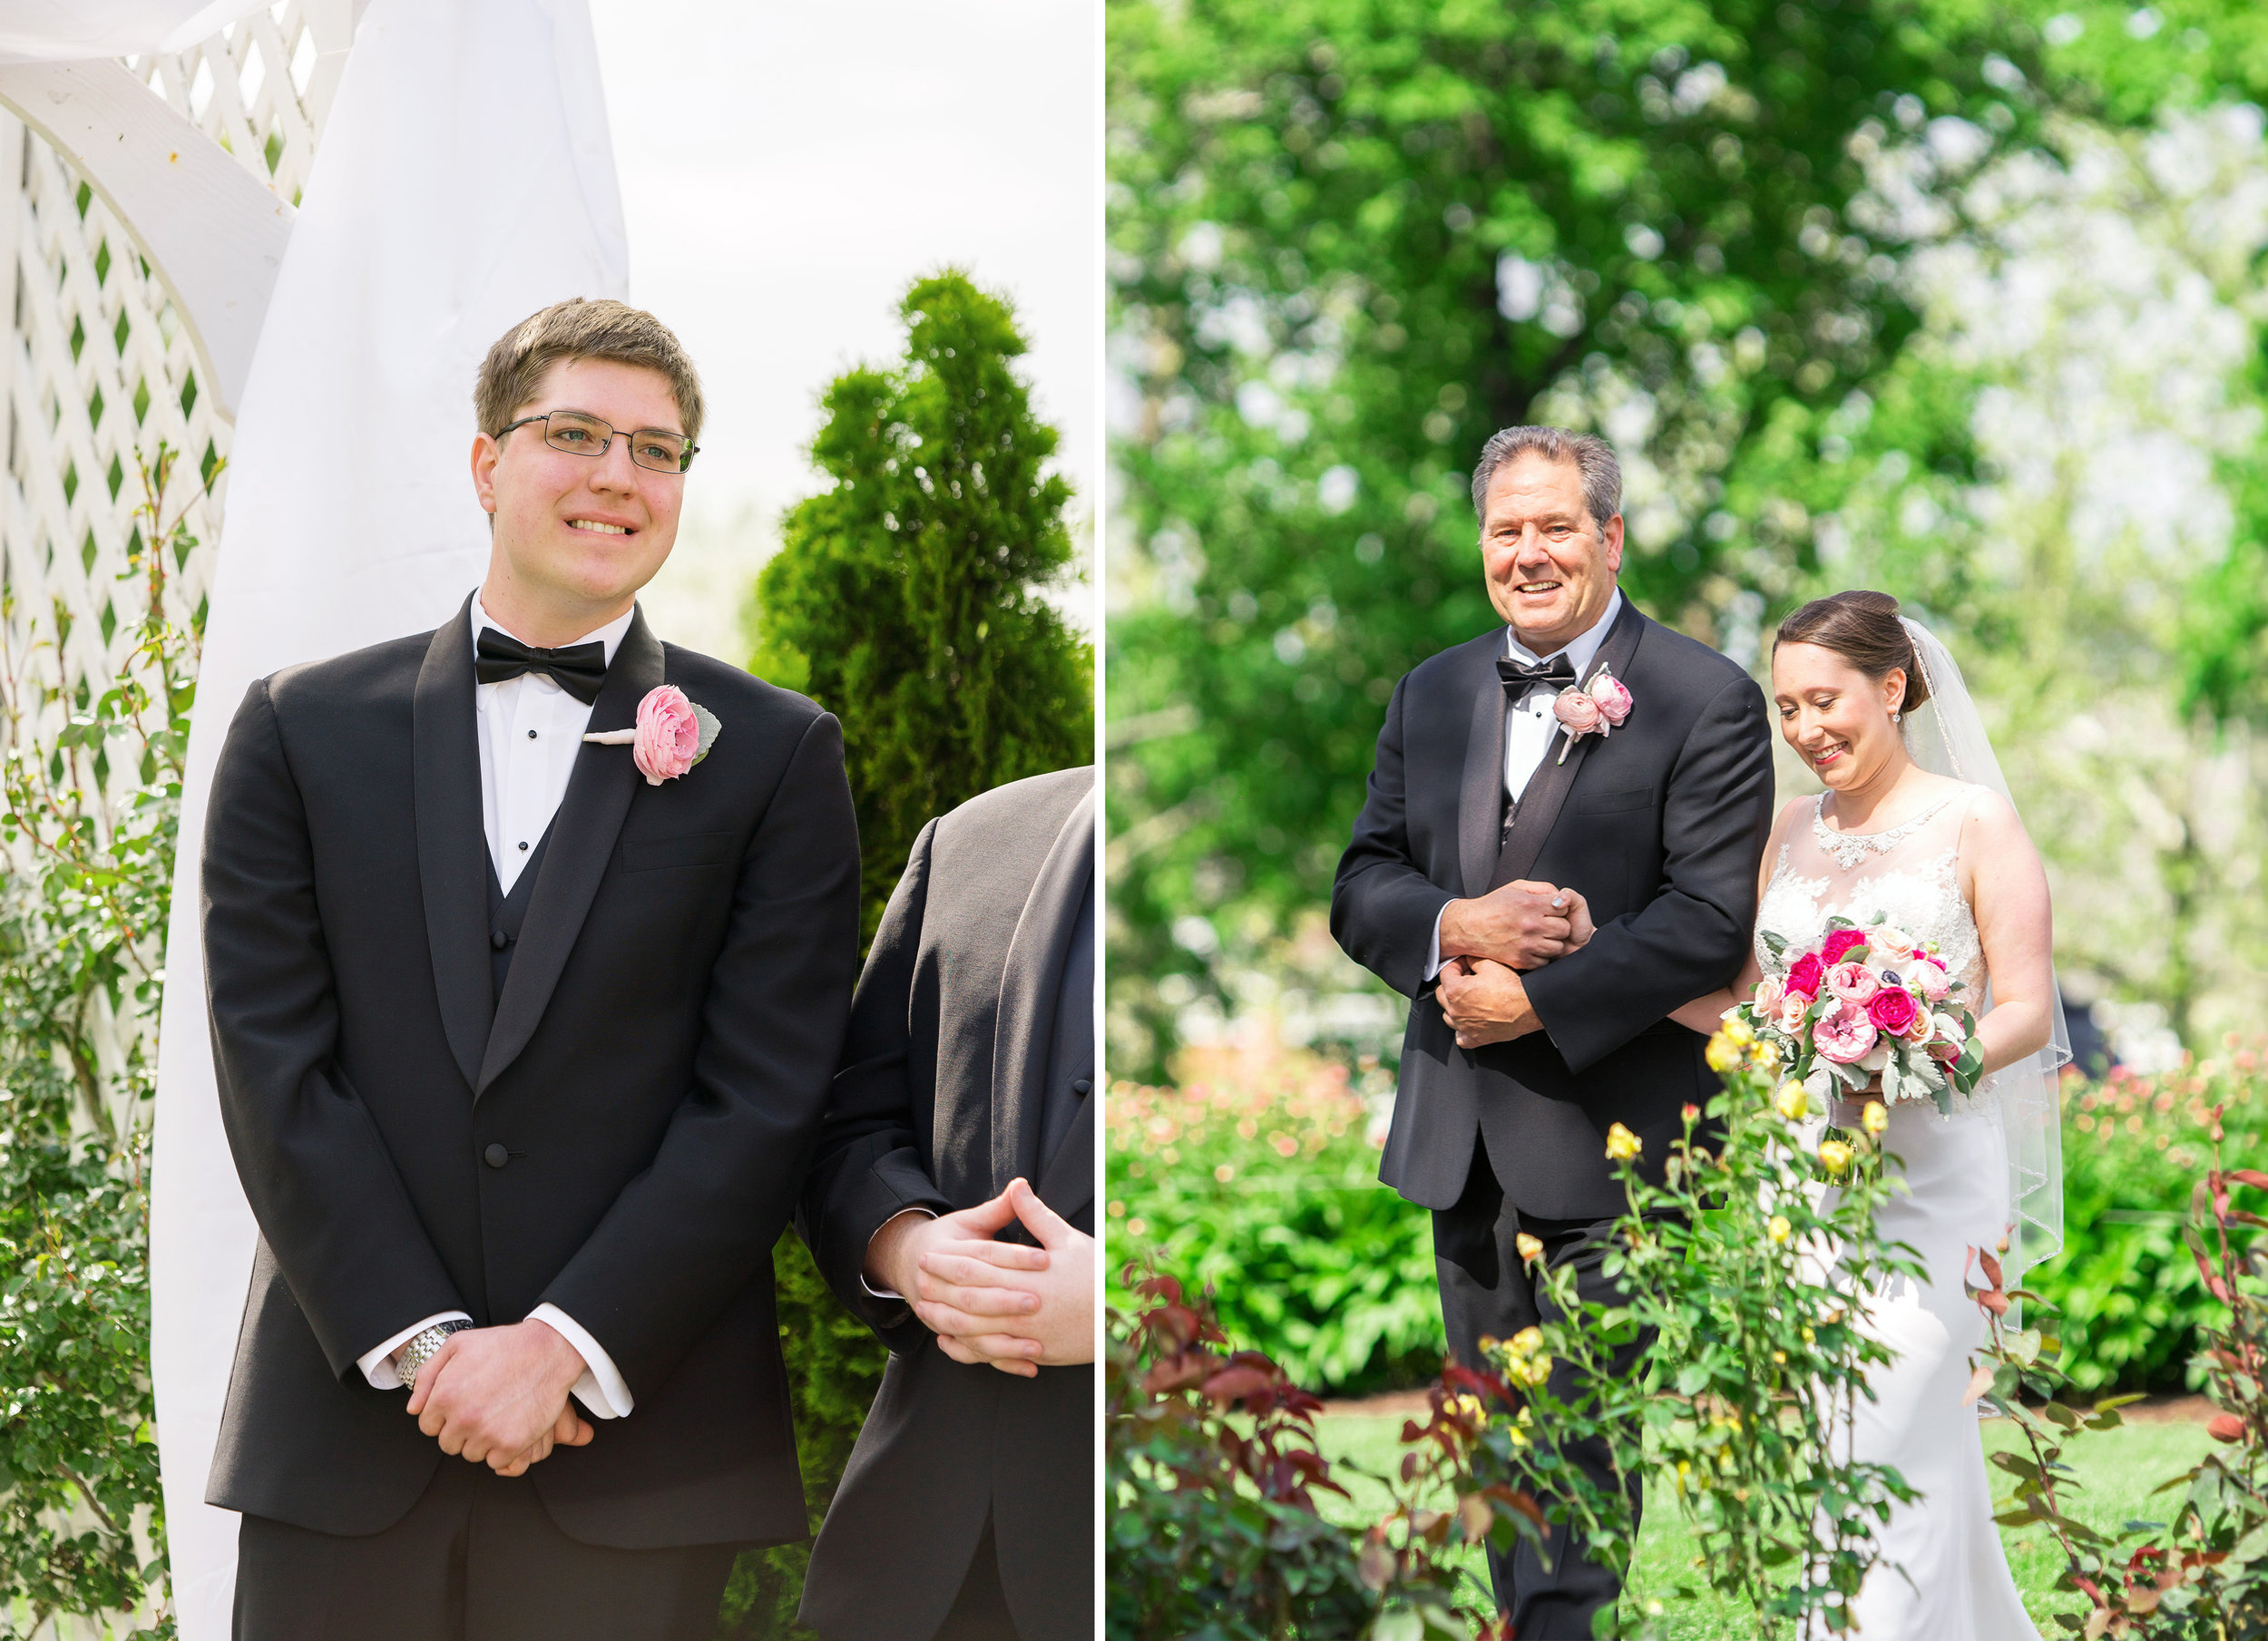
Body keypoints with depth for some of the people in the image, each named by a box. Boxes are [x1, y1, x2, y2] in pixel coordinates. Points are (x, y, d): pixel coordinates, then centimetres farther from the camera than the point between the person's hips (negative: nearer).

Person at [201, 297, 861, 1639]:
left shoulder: (775, 755, 4)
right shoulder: (304, 732, 8)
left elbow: (767, 1098, -3)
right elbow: (274, 1060, 1)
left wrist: (568, 1342, -11)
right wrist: (421, 1340, -9)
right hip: (348, 1427, 1)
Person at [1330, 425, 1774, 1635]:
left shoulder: (1705, 700, -5)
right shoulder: (1431, 694, 13)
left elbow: (1709, 921, -13)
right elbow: (1361, 887, 10)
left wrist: (1533, 1001, -16)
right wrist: (1459, 925, -12)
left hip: (1607, 1136, -6)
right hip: (1459, 1135, 6)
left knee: (1584, 1445, -5)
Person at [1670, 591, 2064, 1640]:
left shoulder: (1976, 825, -3)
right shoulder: (1794, 832, 12)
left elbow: (2025, 1013, -6)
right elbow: (1752, 1011, 13)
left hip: (1933, 1171, -5)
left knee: (1880, 1449, -12)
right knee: (1925, 1462, 10)